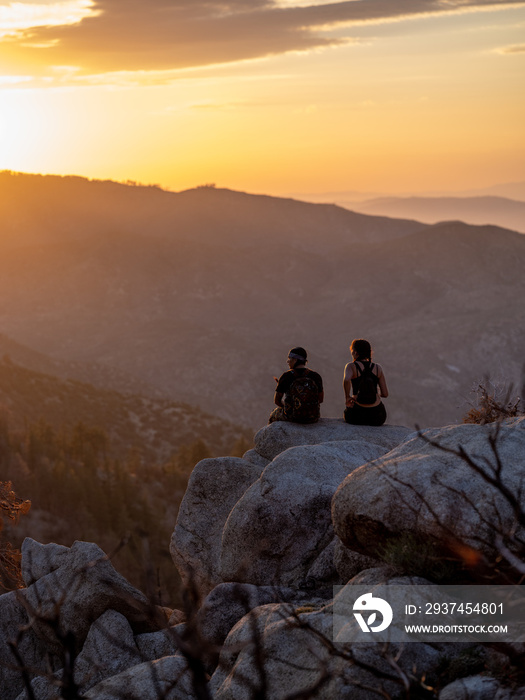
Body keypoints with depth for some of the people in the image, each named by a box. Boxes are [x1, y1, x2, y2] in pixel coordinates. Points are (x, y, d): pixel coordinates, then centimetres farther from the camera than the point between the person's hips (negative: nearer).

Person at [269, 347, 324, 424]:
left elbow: (276, 400, -5)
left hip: (291, 416, -2)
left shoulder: (285, 377, -13)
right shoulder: (316, 376, -8)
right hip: (312, 417, 2)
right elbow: (321, 399, 3)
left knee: (274, 415, 35)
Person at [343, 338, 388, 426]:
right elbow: (385, 394, 1)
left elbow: (346, 380, -28)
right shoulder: (378, 368, 3)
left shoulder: (351, 366, -5)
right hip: (377, 416, 2)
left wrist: (347, 397, -14)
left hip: (357, 415, -2)